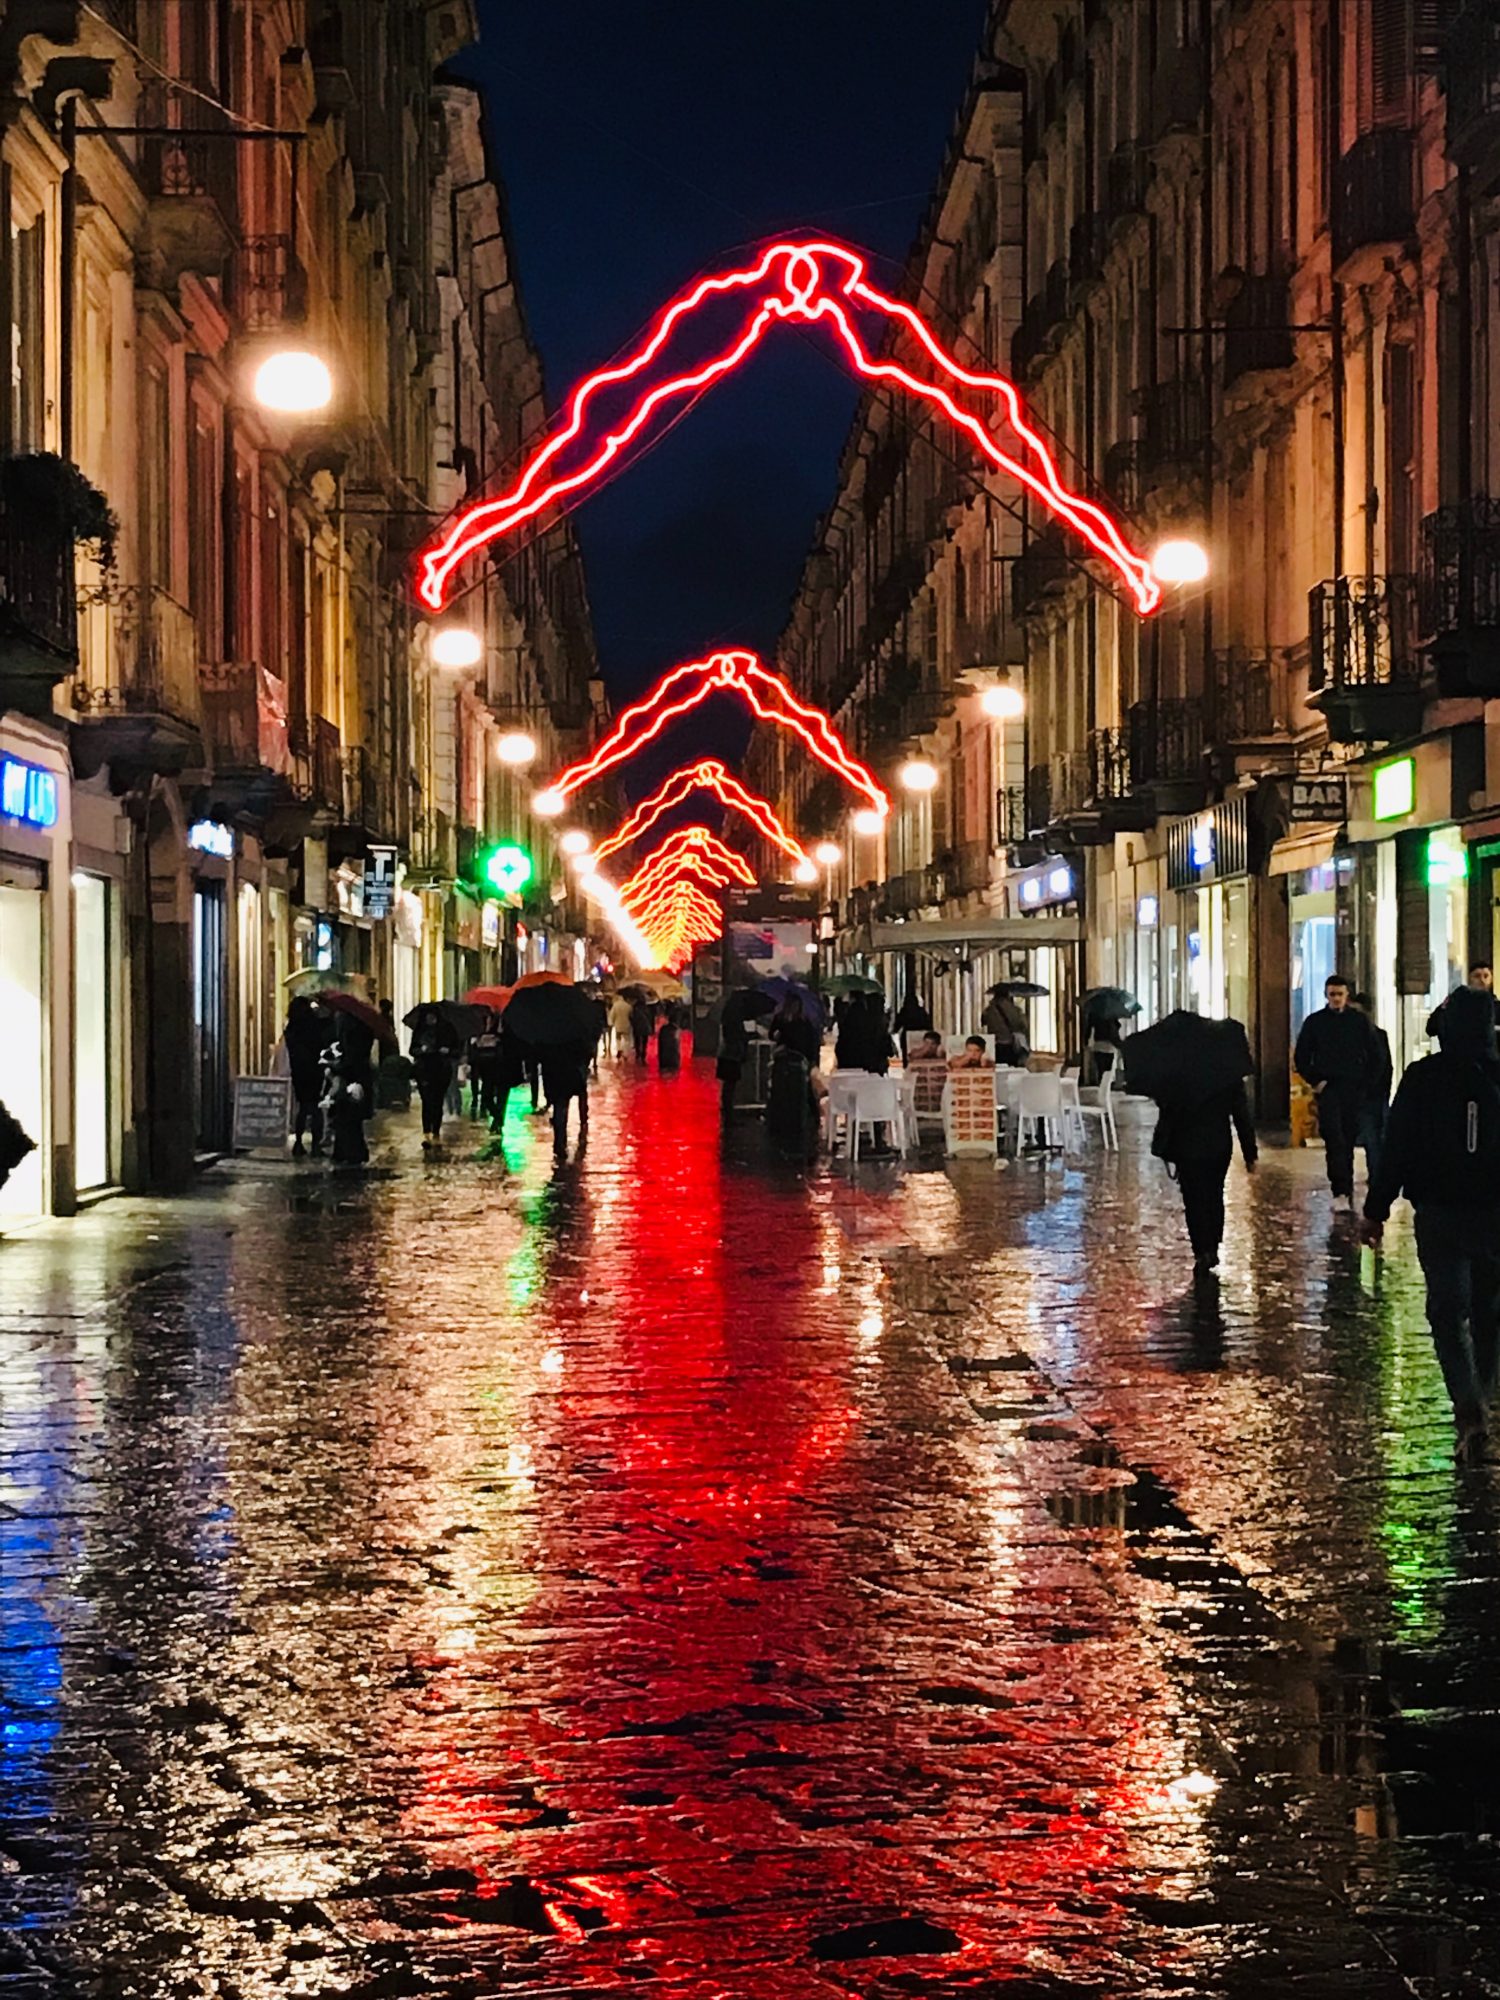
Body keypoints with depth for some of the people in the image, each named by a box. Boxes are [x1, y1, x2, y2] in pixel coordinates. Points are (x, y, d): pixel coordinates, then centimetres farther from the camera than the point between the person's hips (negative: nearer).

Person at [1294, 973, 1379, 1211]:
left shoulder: (1359, 1021, 6)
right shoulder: (1315, 1021, 5)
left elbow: (1372, 1055, 10)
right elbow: (1301, 1057, 9)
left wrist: (1364, 1084, 0)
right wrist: (1314, 1081, -2)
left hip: (1353, 1088, 1)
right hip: (1327, 1088, -1)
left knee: (1348, 1140, 6)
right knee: (1334, 1139, -13)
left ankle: (1345, 1190, 16)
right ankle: (1341, 1193, -20)